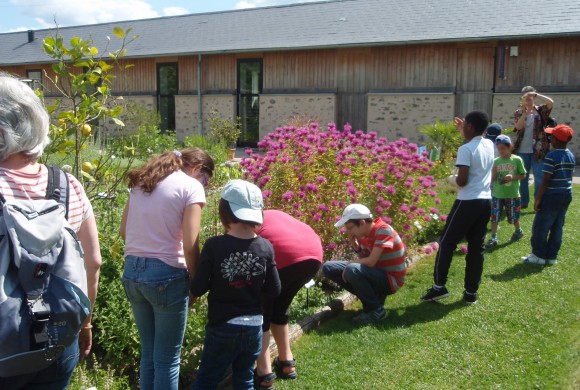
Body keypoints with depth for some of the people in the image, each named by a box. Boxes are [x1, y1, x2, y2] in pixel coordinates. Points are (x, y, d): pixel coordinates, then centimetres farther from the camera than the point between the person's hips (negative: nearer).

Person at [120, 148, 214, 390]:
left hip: (132, 272, 7)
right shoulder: (191, 186, -7)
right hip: (166, 275, -6)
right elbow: (190, 246, -14)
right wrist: (195, 285, -3)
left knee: (148, 352, 20)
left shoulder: (141, 182, 12)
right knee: (167, 359, 8)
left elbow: (124, 231, 12)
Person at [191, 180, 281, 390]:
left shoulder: (214, 246, -16)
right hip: (253, 328, 3)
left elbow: (197, 289, -14)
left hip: (222, 329, -2)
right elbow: (274, 290, -2)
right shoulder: (265, 247, -8)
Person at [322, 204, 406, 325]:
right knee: (328, 268, 1)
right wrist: (354, 245, -13)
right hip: (376, 272, 9)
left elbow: (371, 262, -29)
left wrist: (349, 264, -15)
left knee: (352, 270, -35)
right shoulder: (363, 233, 0)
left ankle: (376, 310, -13)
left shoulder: (383, 230, -23)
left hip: (391, 280, -8)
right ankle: (371, 296, 4)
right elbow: (364, 259, 2)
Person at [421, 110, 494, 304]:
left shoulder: (465, 149, -14)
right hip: (486, 202, 7)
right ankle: (471, 292, 13)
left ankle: (439, 286, 6)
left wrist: (453, 180, 2)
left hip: (468, 202, -7)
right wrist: (465, 134, 34)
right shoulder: (489, 145, 9)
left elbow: (462, 180, -19)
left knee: (447, 242, 4)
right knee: (476, 247, 9)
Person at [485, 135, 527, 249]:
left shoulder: (517, 160, -7)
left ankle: (518, 231, 40)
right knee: (494, 217, 0)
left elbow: (523, 175, -1)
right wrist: (494, 172, -20)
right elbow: (492, 179, 0)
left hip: (512, 194, -2)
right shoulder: (496, 161, -1)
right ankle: (493, 238, 5)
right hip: (497, 194, 2)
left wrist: (512, 177, -17)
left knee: (513, 217, 14)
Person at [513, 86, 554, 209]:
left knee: (539, 177, -1)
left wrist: (536, 94, -19)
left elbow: (551, 103, -18)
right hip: (522, 150, 2)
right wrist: (525, 113, -23)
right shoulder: (519, 112, 6)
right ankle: (523, 201, 20)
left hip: (538, 150, -2)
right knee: (522, 177, 9)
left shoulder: (540, 110, 2)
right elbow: (518, 127, -11)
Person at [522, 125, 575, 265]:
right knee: (558, 227, 11)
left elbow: (546, 180, -19)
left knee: (540, 226, 3)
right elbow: (569, 177, 13)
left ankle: (539, 255, 8)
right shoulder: (571, 156, 7)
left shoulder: (551, 156, -17)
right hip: (566, 195, 8)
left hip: (552, 196, -8)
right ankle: (552, 256, 17)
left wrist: (538, 198, -14)